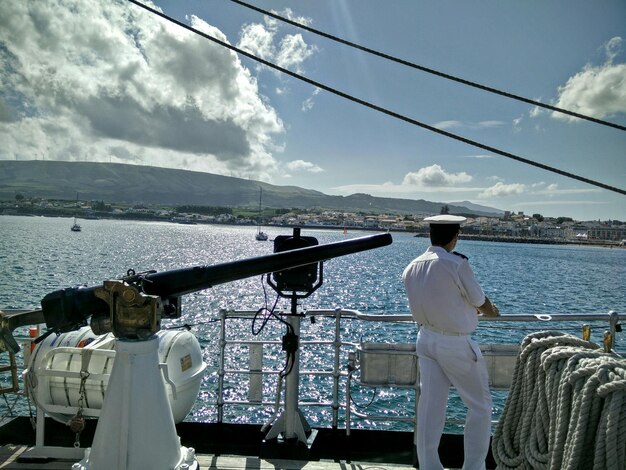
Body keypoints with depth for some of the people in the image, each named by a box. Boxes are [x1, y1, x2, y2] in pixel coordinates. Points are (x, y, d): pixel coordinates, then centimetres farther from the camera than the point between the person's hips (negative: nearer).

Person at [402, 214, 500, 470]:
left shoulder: (411, 268, -1)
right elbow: (480, 302, -7)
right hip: (456, 344, -6)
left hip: (426, 340, 6)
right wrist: (492, 310, 17)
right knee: (480, 405, 13)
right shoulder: (457, 264, -20)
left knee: (429, 406, 12)